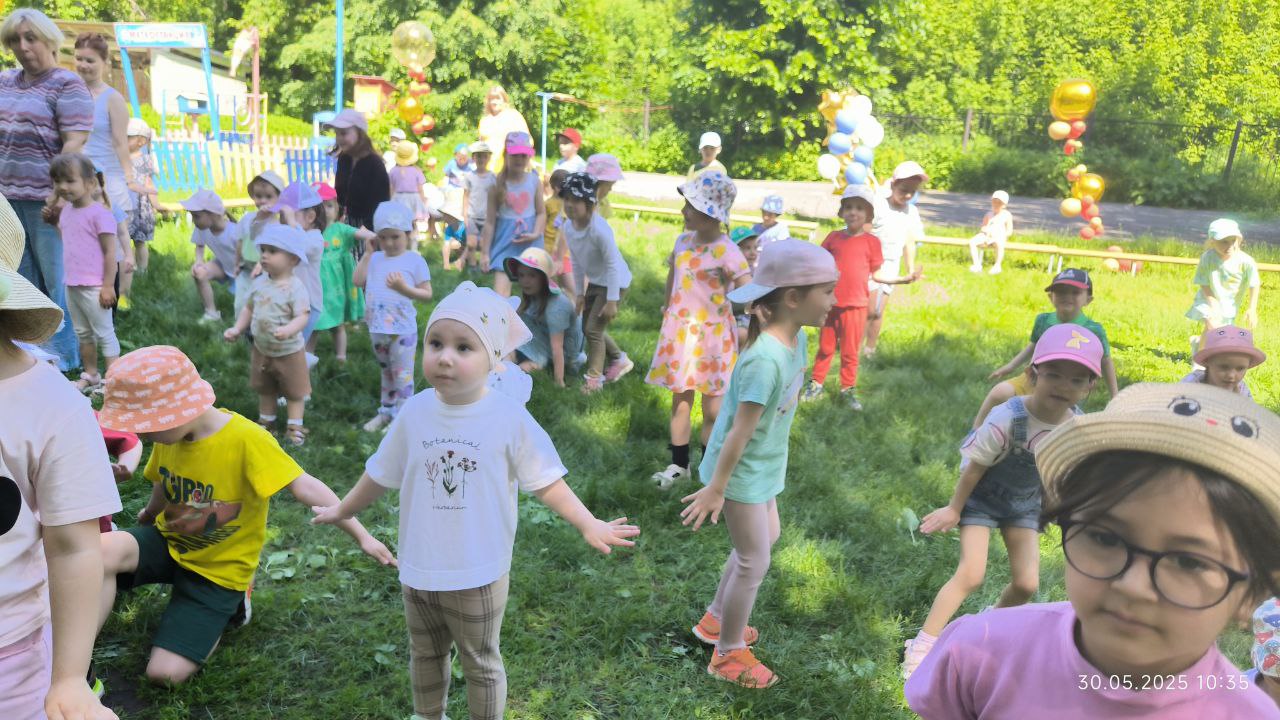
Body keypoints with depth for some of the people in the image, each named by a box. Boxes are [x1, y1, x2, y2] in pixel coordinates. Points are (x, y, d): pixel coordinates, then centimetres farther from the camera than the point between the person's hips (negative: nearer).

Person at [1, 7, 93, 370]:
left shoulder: (67, 84, -8)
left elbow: (75, 142, -15)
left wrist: (58, 194, -20)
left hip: (46, 199, -7)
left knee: (56, 279, 1)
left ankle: (65, 354, 12)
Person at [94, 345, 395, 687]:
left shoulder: (245, 438, -27)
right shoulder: (170, 430, -8)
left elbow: (305, 487, -29)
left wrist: (361, 536, -31)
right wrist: (149, 514, 32)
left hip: (218, 570, -5)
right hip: (169, 542, 5)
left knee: (166, 673, -12)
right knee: (103, 549, -28)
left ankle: (228, 604, 14)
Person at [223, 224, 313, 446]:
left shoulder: (295, 287, -22)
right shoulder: (260, 282, -3)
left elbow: (303, 316, -29)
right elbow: (249, 308, 9)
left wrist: (288, 330, -46)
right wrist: (237, 329, 1)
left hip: (288, 351, -6)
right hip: (261, 349, 7)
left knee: (294, 391, 9)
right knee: (264, 389, 22)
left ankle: (294, 426, 21)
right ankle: (266, 422, 37)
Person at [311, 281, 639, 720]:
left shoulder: (509, 419, -18)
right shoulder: (415, 412, -8)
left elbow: (546, 482, -14)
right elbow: (381, 474, 8)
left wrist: (588, 525, -24)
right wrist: (343, 511, 20)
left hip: (478, 575, -4)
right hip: (419, 570, 4)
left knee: (480, 664, 16)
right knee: (425, 656, 26)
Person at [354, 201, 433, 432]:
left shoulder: (415, 261, -8)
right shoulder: (375, 258, 7)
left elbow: (427, 294, -8)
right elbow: (358, 281, -3)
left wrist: (404, 288, -23)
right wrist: (367, 253, -3)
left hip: (402, 329, -5)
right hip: (377, 329, 5)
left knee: (402, 375, 2)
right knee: (386, 372, 20)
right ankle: (386, 412, 33)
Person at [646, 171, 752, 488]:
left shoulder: (726, 252, -19)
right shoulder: (683, 241, 1)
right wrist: (668, 305, 18)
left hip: (711, 335, -5)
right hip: (679, 330, 6)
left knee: (713, 408, 3)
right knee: (681, 399, 12)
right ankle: (678, 464, 24)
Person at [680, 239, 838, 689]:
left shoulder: (796, 339, -5)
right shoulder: (766, 360, -34)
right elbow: (740, 431, -27)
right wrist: (715, 488, -19)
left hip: (763, 466, 9)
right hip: (741, 472, -9)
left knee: (766, 539, 26)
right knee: (754, 561, 6)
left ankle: (715, 619, 46)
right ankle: (728, 655, 28)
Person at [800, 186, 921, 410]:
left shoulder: (871, 242, -3)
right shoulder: (834, 237, 1)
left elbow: (875, 274, 0)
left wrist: (903, 279, -9)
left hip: (855, 306, -1)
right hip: (830, 303, 1)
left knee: (850, 351, 9)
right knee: (825, 347, 13)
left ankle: (848, 389, 21)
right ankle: (816, 384, 25)